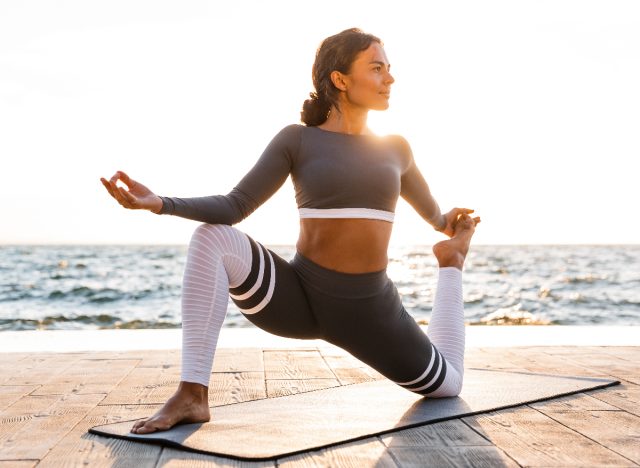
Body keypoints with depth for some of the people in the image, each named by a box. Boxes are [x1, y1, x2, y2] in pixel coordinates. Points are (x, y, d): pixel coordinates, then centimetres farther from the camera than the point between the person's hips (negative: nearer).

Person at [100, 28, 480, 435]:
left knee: (447, 388, 13)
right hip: (300, 298, -2)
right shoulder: (296, 139, -4)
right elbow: (234, 208, -13)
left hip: (370, 308, 2)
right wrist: (160, 203, -26)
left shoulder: (395, 147, 6)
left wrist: (450, 223, 6)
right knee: (210, 238, -27)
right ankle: (193, 394, -26)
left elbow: (433, 214, 24)